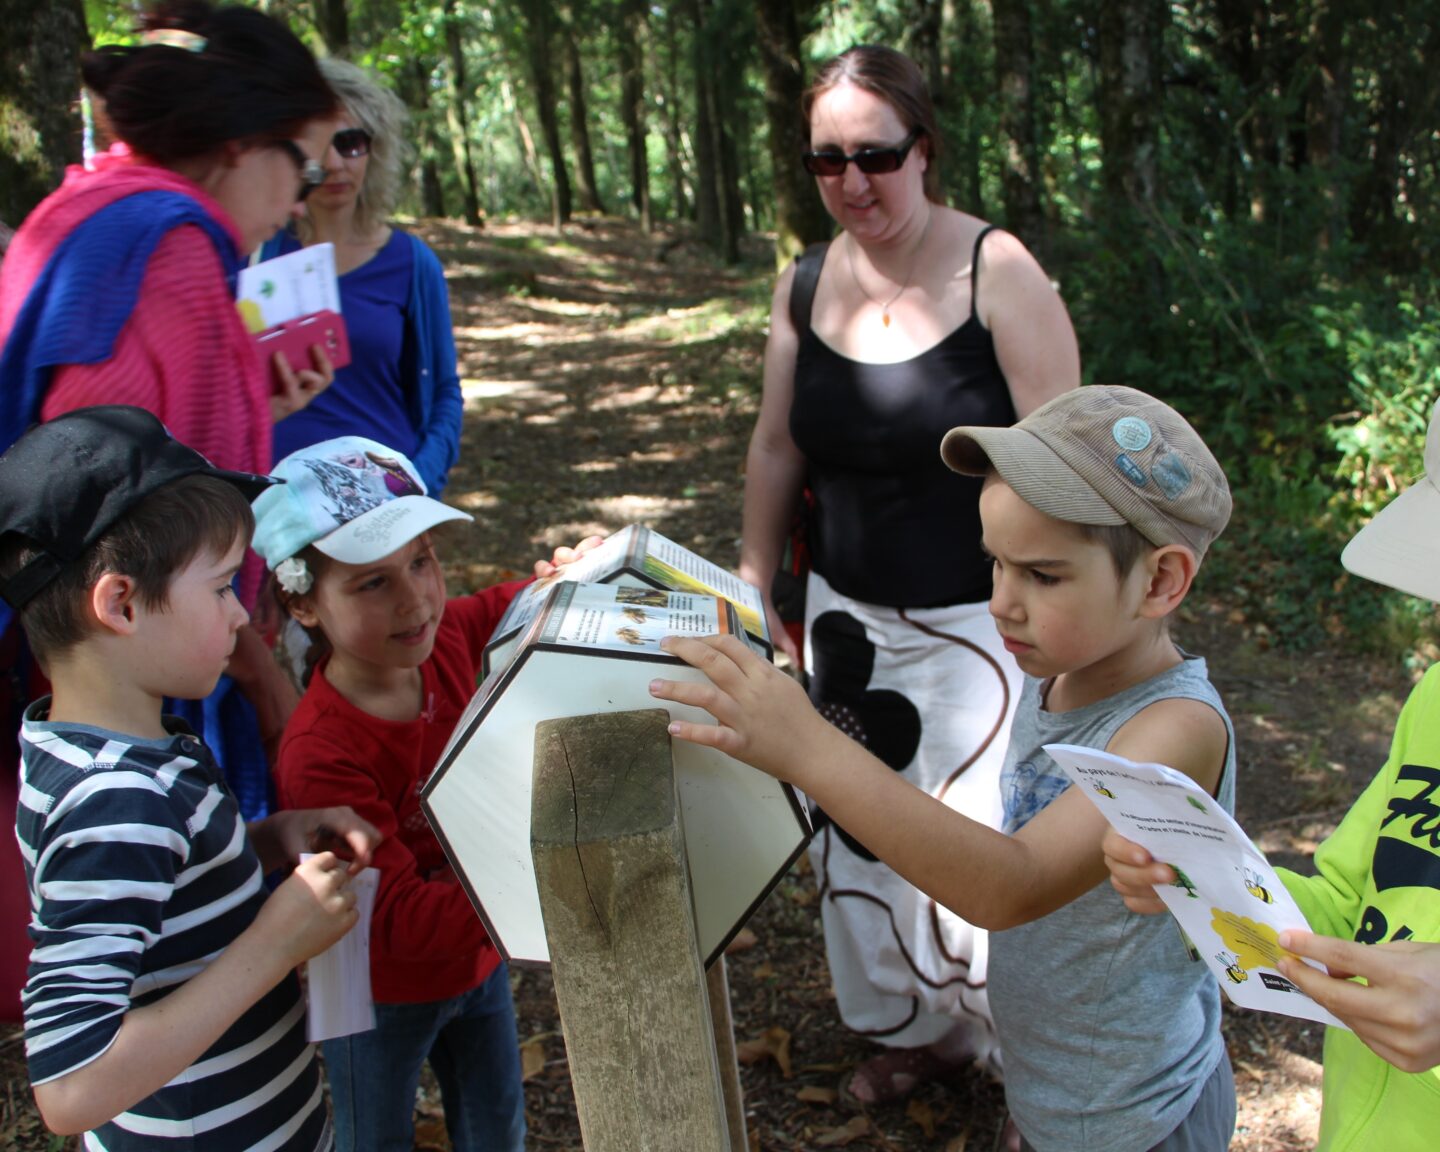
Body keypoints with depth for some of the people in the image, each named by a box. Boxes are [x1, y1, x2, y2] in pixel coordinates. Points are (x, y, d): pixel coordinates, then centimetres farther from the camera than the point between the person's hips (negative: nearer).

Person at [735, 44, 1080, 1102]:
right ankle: (923, 1024, 42)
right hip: (847, 620, 6)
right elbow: (776, 448, 11)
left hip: (977, 628, -5)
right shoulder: (805, 286, 1)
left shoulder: (998, 273, -14)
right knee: (863, 831, 17)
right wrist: (754, 594, 13)